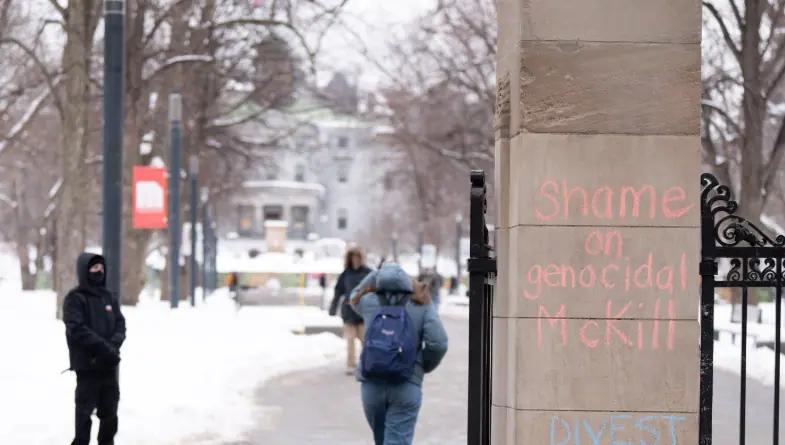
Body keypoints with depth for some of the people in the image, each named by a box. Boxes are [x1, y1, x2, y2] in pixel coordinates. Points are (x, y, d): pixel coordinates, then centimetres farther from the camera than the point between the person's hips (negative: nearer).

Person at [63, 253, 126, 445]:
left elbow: (120, 324, 8)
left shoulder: (108, 297, 15)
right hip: (87, 364, -6)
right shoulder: (75, 298, -5)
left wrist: (113, 346, -12)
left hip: (108, 364, 6)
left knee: (110, 411, 12)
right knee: (85, 409, -6)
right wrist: (104, 347, -21)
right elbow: (77, 329, -16)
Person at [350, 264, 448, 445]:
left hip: (372, 385, 3)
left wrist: (379, 273, 25)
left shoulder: (371, 303, 6)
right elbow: (438, 343, -9)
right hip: (407, 387, -3)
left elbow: (356, 298, 31)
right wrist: (425, 366, 9)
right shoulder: (422, 306, 0)